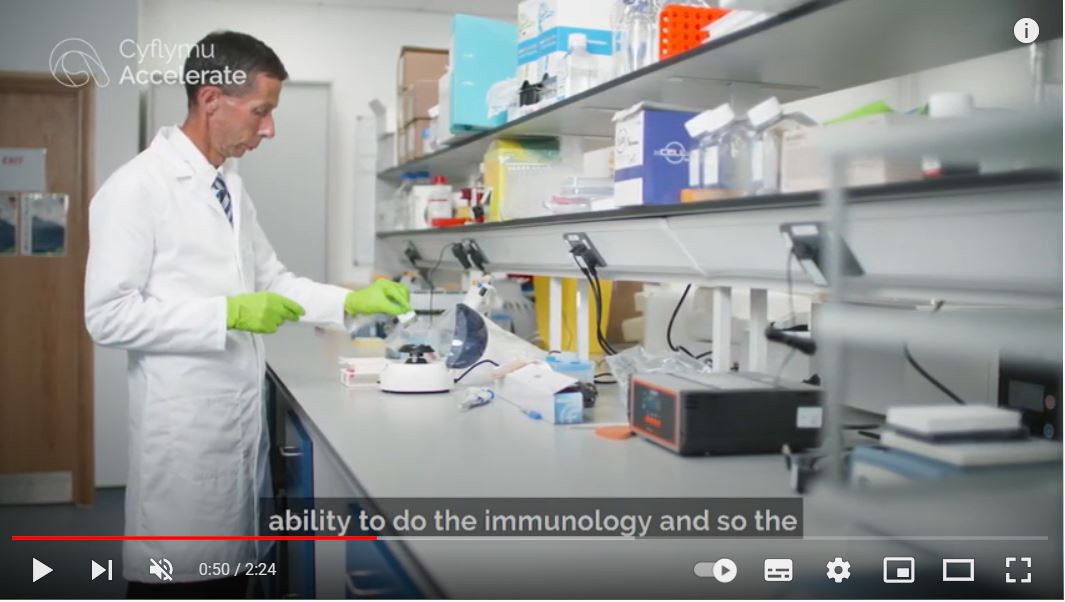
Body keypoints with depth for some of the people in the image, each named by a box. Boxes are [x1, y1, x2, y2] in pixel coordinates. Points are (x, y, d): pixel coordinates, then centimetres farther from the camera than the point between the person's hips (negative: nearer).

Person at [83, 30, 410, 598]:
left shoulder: (232, 188, 13)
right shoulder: (136, 188, -13)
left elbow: (271, 279, 16)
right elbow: (109, 315, -17)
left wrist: (352, 301, 2)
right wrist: (228, 314, -21)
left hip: (242, 417, 8)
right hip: (184, 426, -7)